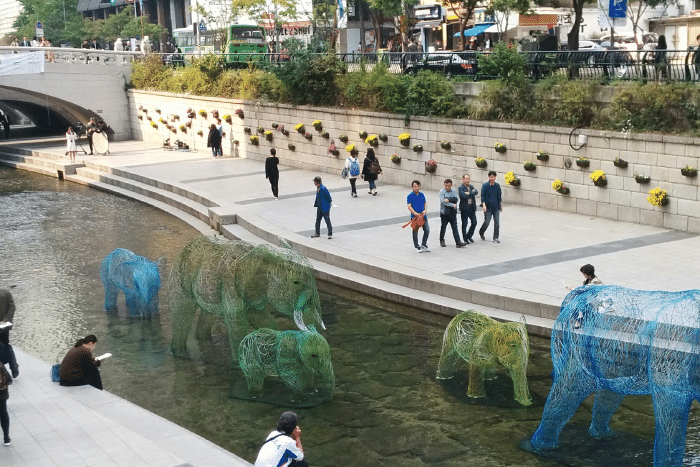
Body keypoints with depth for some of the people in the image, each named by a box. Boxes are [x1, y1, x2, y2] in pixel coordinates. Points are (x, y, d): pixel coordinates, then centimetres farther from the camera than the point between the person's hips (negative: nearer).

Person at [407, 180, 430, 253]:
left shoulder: (422, 195, 9)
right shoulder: (410, 196, -7)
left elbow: (425, 203, 12)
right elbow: (409, 207, -14)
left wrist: (425, 210, -9)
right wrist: (415, 213, -25)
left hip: (423, 216, 4)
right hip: (415, 216, -4)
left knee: (427, 230, 0)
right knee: (415, 232, 6)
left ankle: (423, 245, 18)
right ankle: (416, 246, 22)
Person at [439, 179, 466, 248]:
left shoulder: (454, 191, 5)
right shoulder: (442, 191, -4)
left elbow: (456, 199, -12)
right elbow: (443, 201, -16)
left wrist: (449, 199, -24)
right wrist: (453, 205, -16)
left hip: (452, 212, 2)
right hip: (444, 212, -2)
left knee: (455, 227, -3)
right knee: (443, 227, 9)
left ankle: (458, 242, -8)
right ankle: (442, 241, 28)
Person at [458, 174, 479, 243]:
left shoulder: (471, 186, 12)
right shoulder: (460, 188, -6)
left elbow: (476, 192, -6)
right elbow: (463, 195, -23)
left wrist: (469, 193, -19)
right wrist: (472, 193, -9)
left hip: (472, 208, 6)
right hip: (464, 208, -5)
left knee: (474, 223, 6)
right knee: (464, 224, 2)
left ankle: (469, 236, 25)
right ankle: (465, 239, 13)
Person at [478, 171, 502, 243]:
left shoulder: (497, 186, 7)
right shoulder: (485, 185, -5)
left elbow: (499, 196, 15)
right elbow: (482, 196, -7)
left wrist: (501, 205, 17)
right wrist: (484, 205, -19)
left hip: (496, 207, 3)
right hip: (488, 207, -3)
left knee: (497, 222, -2)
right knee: (487, 222, -1)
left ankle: (495, 238, 7)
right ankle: (481, 232, 28)